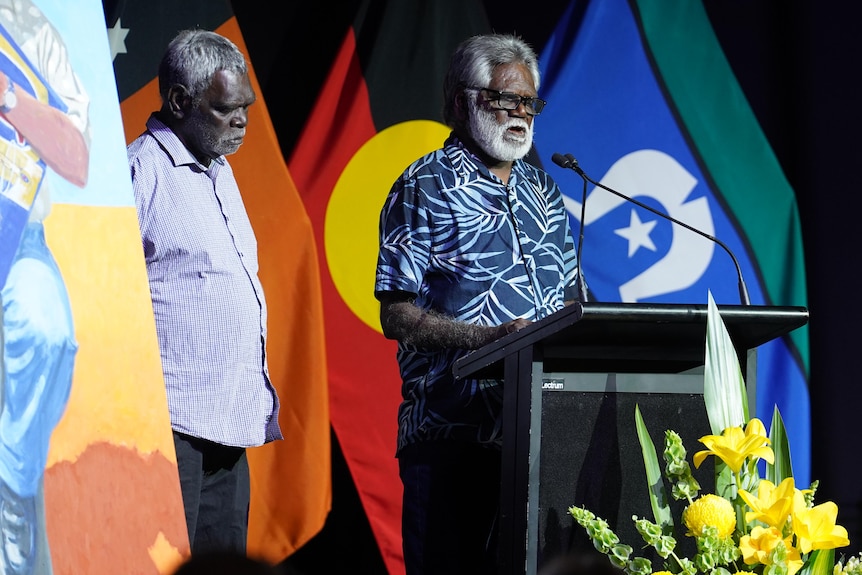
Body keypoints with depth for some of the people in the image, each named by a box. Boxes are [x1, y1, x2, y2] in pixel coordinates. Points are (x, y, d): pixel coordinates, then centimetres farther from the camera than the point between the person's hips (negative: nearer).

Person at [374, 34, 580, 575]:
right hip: (450, 429, -6)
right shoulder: (425, 187, -1)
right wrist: (489, 337, -20)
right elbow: (397, 317, -8)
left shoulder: (543, 191, 20)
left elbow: (566, 302, 24)